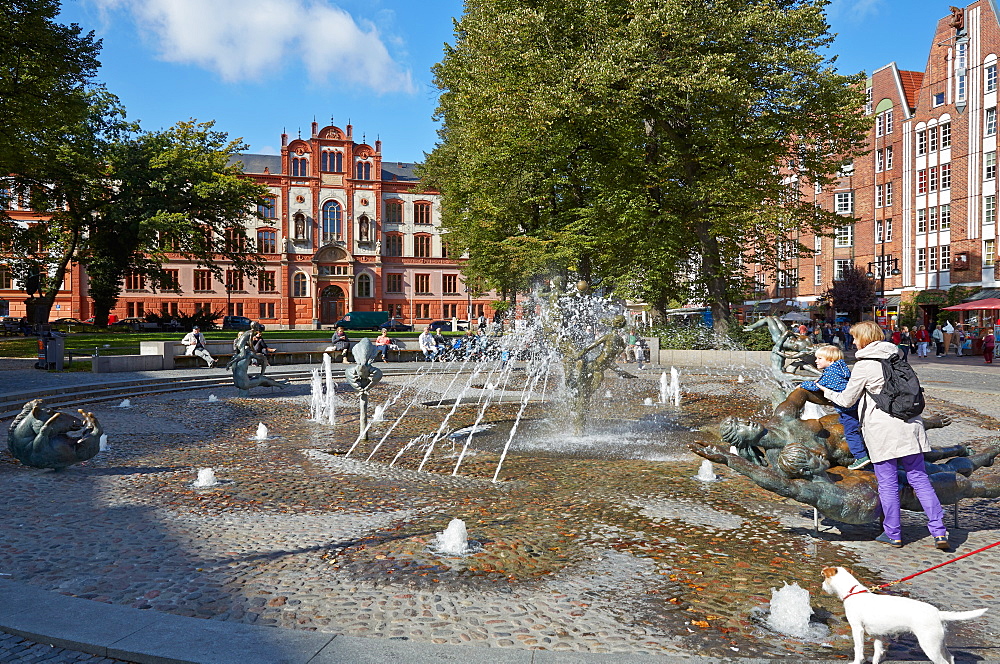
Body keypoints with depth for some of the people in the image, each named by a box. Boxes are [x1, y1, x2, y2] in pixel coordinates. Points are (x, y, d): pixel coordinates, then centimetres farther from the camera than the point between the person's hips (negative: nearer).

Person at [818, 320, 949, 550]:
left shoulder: (863, 366, -9)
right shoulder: (896, 355, 8)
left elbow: (847, 400, -1)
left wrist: (826, 391, 15)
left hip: (882, 429, -5)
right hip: (909, 425, 5)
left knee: (888, 484, 5)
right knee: (919, 479, 10)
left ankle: (893, 534, 14)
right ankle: (939, 531, 6)